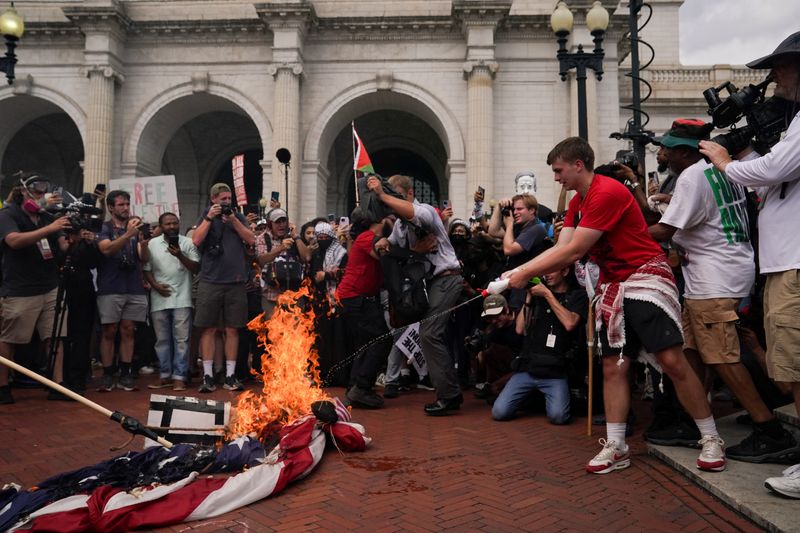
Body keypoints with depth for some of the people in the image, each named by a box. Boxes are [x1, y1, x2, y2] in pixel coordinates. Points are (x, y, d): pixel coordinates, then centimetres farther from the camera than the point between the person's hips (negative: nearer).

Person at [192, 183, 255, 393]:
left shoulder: (239, 217, 13)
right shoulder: (205, 217, 9)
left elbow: (251, 240, 0)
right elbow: (196, 240, -6)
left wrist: (233, 220, -8)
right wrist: (209, 218, -9)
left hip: (236, 282, 1)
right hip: (210, 281, -1)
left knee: (232, 329, 5)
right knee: (209, 329, 0)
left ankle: (230, 375, 11)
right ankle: (208, 376, 7)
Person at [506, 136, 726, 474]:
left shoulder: (608, 192, -18)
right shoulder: (576, 204, 11)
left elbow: (573, 253, -21)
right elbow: (559, 249, 4)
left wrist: (526, 274, -16)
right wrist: (517, 271, -7)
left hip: (645, 278, -8)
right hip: (612, 287, 9)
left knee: (672, 360, -9)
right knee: (613, 367, 5)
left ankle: (711, 439, 8)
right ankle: (616, 447, 11)